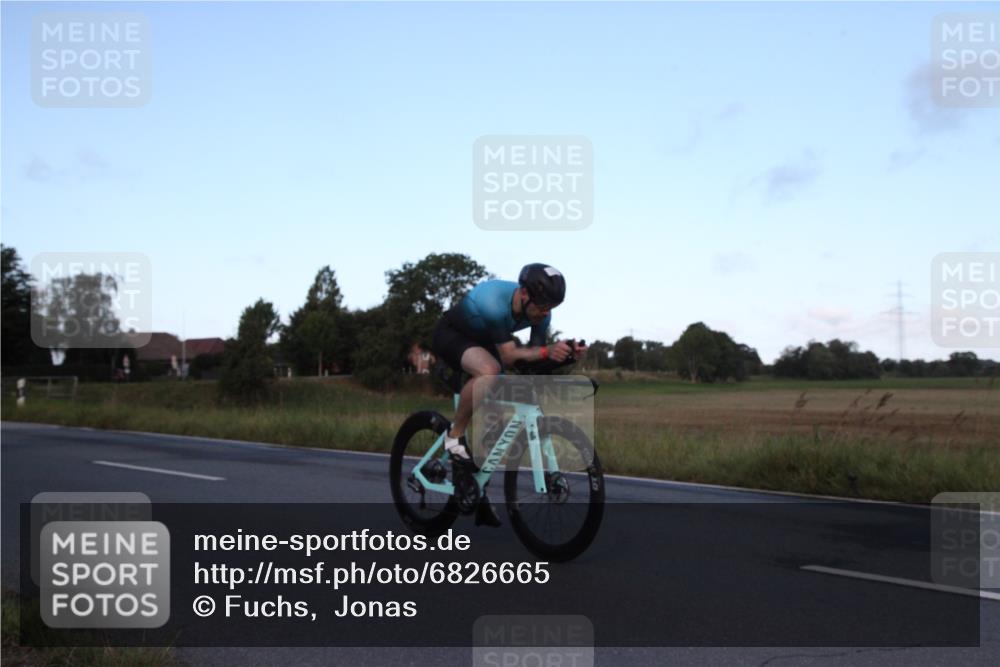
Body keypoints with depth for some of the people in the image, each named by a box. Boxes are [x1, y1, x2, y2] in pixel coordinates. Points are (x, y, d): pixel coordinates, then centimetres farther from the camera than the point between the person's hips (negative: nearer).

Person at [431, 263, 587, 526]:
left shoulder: (540, 312, -19)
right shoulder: (494, 303, -39)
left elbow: (534, 350, -11)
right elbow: (509, 355, -37)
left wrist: (564, 351, -31)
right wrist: (546, 352, -52)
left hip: (481, 340, 7)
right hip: (450, 335, -7)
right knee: (489, 371, -38)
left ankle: (478, 493, 12)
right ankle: (455, 436, -16)